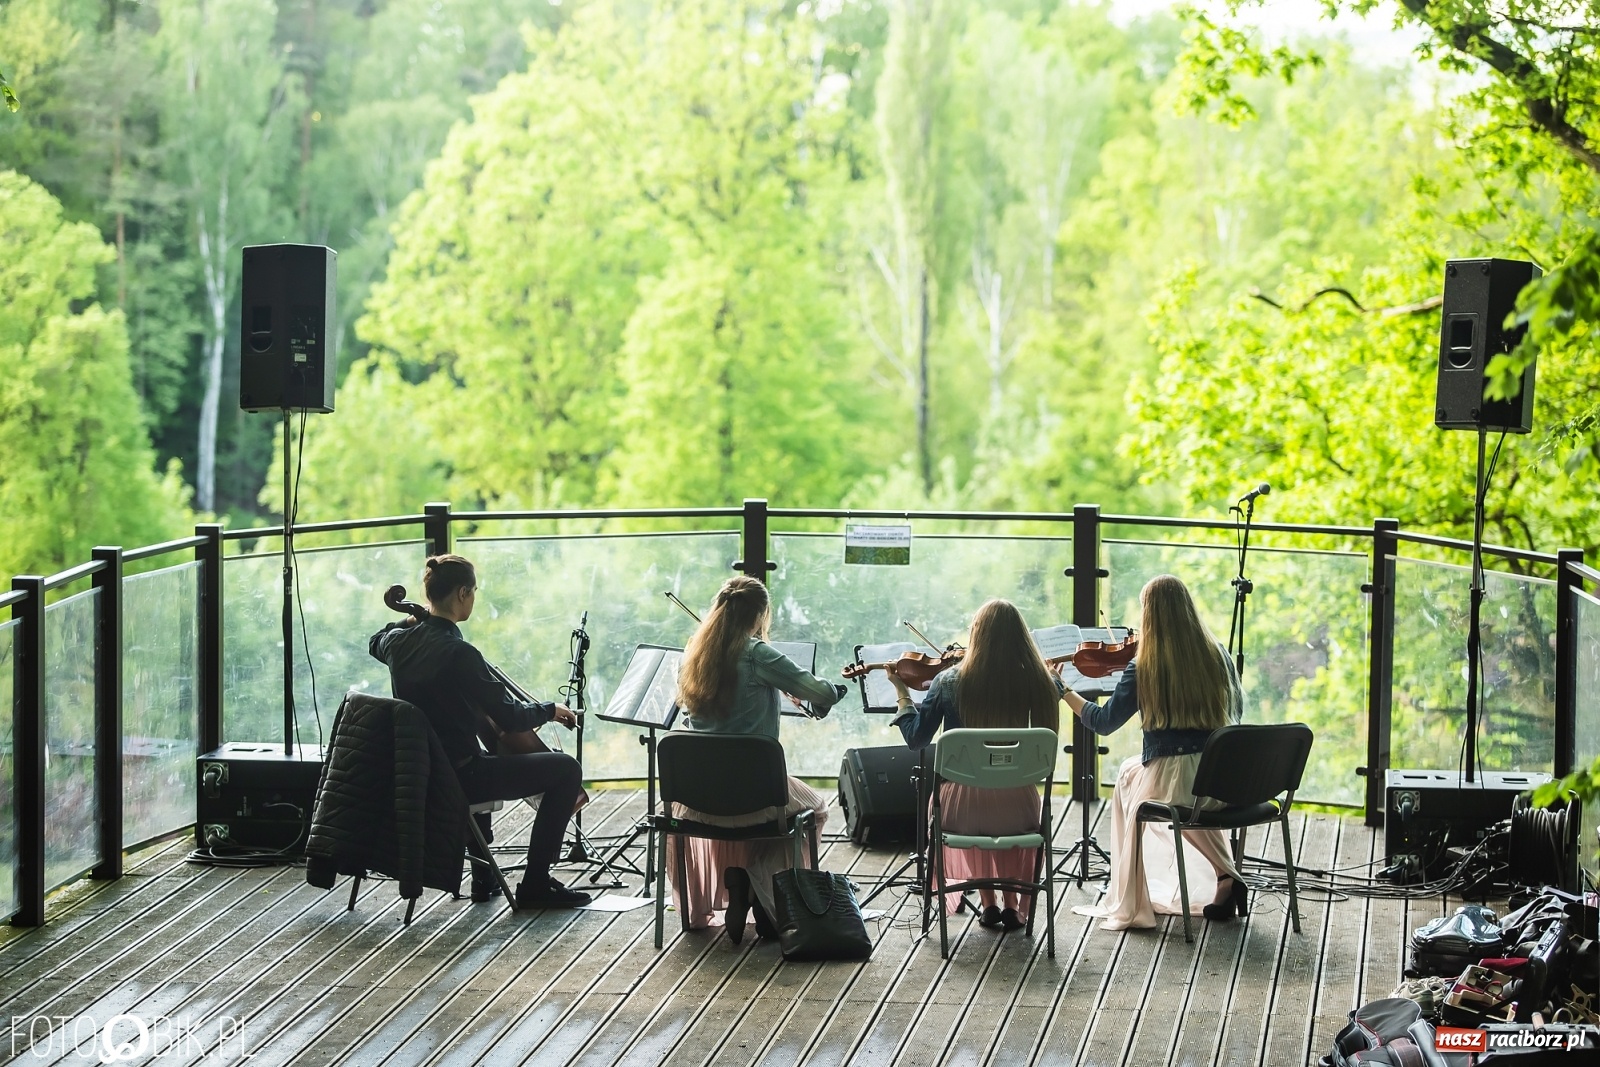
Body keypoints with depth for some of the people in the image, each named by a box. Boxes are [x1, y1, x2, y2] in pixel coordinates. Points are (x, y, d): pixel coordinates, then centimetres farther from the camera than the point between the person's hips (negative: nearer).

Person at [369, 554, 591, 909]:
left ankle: (483, 877, 44)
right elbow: (510, 718, -20)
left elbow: (376, 643, 29)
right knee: (567, 769, -3)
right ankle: (536, 884, 3)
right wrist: (549, 710, -3)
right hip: (458, 778, -9)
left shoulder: (400, 641, 0)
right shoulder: (459, 654, -24)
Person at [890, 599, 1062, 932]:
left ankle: (988, 901, 29)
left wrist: (902, 692, 13)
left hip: (962, 809, 0)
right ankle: (1013, 902, 30)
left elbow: (916, 738, 1)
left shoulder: (949, 682, -8)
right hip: (1016, 810, 1)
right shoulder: (1038, 683, -7)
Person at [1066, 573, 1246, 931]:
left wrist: (1063, 691, 11)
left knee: (1128, 775, 30)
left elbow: (1103, 721, -3)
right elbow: (1236, 712, 15)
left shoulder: (1144, 667, -11)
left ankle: (1127, 903, 30)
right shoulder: (1218, 655, 0)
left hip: (1170, 784, -4)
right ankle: (1227, 876, 19)